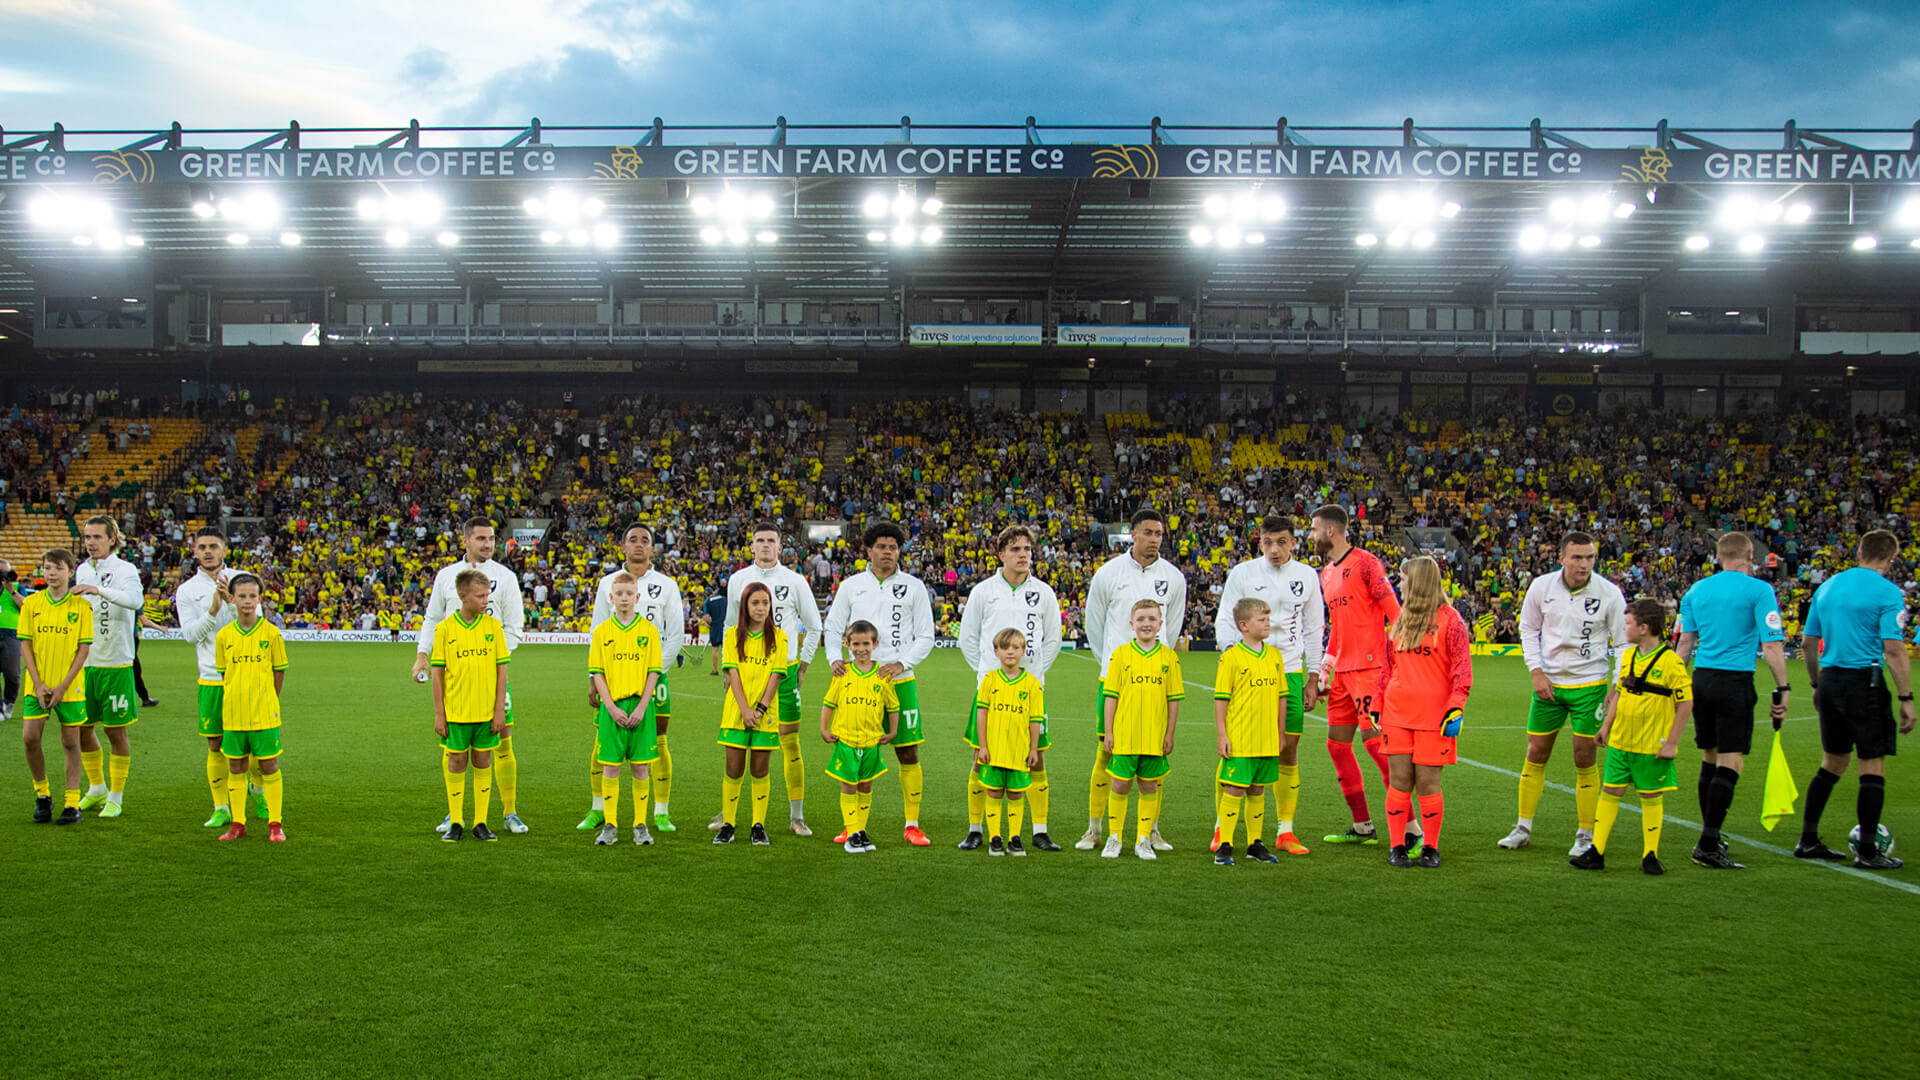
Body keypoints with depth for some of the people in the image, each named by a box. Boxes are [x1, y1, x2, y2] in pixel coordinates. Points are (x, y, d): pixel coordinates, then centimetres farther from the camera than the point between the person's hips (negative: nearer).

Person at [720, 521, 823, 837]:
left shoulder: (795, 581, 0)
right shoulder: (738, 580, 7)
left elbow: (814, 626, 10)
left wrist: (803, 664, 6)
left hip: (783, 669, -2)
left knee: (790, 743, -1)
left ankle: (797, 816, 6)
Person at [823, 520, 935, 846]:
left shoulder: (914, 587, 5)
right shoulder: (851, 586, 8)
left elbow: (925, 636, 5)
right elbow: (833, 627, 13)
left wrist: (902, 663, -9)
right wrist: (835, 659, -5)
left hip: (900, 681, 0)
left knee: (908, 753, -1)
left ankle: (912, 825, 9)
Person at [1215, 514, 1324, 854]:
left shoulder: (1307, 577, 6)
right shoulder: (1242, 573, -1)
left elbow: (1314, 629, 12)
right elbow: (1224, 620, 0)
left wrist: (1313, 677, 8)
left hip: (1289, 672, 2)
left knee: (1288, 749, 2)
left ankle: (1285, 832, 12)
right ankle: (1222, 827, 8)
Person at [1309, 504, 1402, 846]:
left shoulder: (1364, 562, -9)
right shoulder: (1325, 573, 17)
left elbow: (1395, 613, -12)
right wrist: (1323, 671, 19)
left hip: (1370, 667, -9)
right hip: (1343, 671, 9)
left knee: (1375, 741, -11)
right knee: (1337, 744, 9)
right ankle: (1363, 827, 19)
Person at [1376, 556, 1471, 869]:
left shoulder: (1449, 619, -3)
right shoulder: (1400, 620, 16)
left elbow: (1462, 667, -7)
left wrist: (1456, 708, -15)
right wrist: (1377, 703, 14)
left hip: (1434, 715, -5)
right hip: (1397, 713, 5)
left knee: (1428, 783, -1)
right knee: (1398, 780, 2)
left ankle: (1431, 848, 12)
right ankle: (1397, 846, 11)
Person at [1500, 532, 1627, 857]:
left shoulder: (1609, 593, -10)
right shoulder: (1541, 587, -6)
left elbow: (1623, 643, -2)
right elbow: (1528, 629, 7)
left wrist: (1617, 686, -11)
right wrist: (1536, 671, -4)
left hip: (1590, 684, -2)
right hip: (1548, 682, 2)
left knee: (1585, 760, 0)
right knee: (1536, 754, 6)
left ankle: (1586, 835, 14)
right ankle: (1523, 828, 19)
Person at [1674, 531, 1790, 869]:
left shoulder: (1696, 590, 10)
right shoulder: (1758, 590, -4)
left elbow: (1685, 642, 13)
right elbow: (1772, 645, -8)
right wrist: (1782, 689, -4)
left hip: (1701, 679, 6)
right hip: (1735, 681, -6)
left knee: (1710, 759, 16)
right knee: (1731, 764, -4)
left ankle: (1711, 837, 25)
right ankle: (1707, 847, -10)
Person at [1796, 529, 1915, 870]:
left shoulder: (1828, 586, 11)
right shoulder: (1888, 592, -8)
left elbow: (1807, 642, 14)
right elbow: (1893, 651, -15)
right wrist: (1906, 699, -11)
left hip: (1830, 680, 6)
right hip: (1864, 681, -6)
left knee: (1832, 763, 16)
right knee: (1873, 766, 2)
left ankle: (1808, 841, 18)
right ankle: (1867, 852, 5)